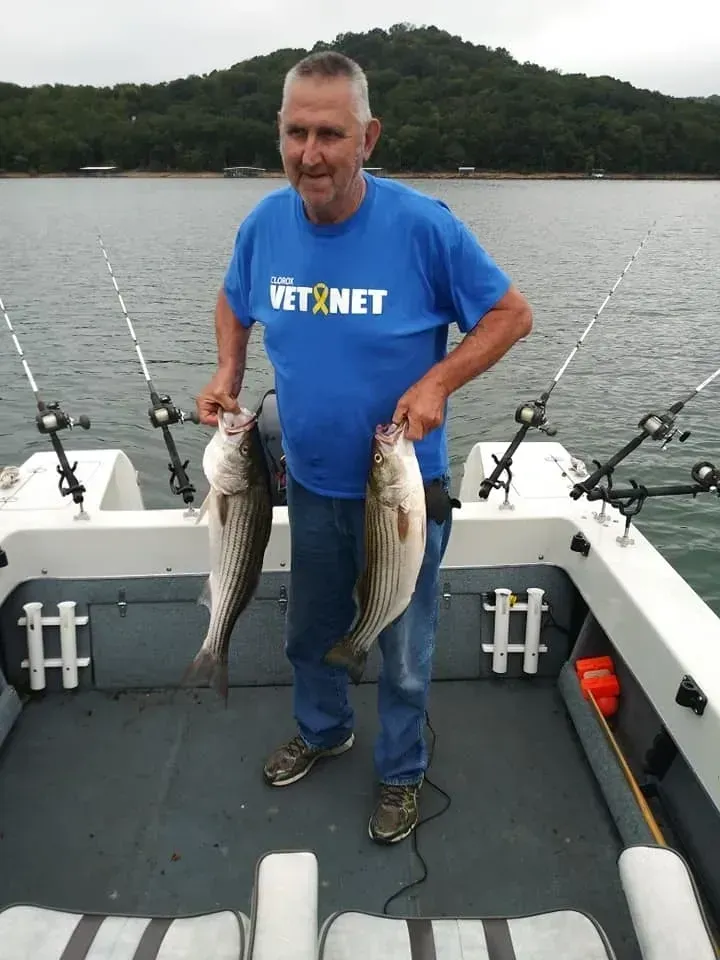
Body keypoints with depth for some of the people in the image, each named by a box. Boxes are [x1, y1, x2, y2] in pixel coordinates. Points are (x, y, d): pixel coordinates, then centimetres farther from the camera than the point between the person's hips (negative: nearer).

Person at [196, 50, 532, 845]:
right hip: (311, 482, 4)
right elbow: (233, 304, 13)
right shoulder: (264, 223, -7)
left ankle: (400, 772, 41)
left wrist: (438, 382, -24)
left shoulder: (422, 225, -19)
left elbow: (511, 314, -10)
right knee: (309, 632, 24)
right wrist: (227, 376, -5)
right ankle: (323, 730, 53)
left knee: (403, 651, 14)